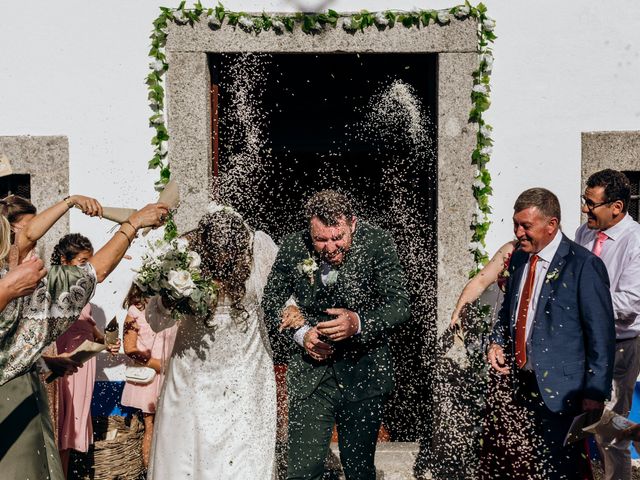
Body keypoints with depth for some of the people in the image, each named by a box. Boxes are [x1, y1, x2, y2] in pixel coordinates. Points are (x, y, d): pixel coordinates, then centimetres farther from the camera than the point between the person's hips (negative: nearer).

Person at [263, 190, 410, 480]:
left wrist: (359, 323, -31)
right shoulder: (293, 248, -7)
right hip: (310, 374, 0)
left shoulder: (377, 244, -11)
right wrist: (300, 334, -14)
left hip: (365, 372, 0)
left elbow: (400, 305, -13)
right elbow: (271, 303, 3)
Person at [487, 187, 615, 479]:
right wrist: (497, 342, 4)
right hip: (521, 382, 7)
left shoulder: (583, 265, -14)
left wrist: (596, 392, -14)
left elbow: (601, 335, -13)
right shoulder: (518, 259, 8)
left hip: (560, 387, -7)